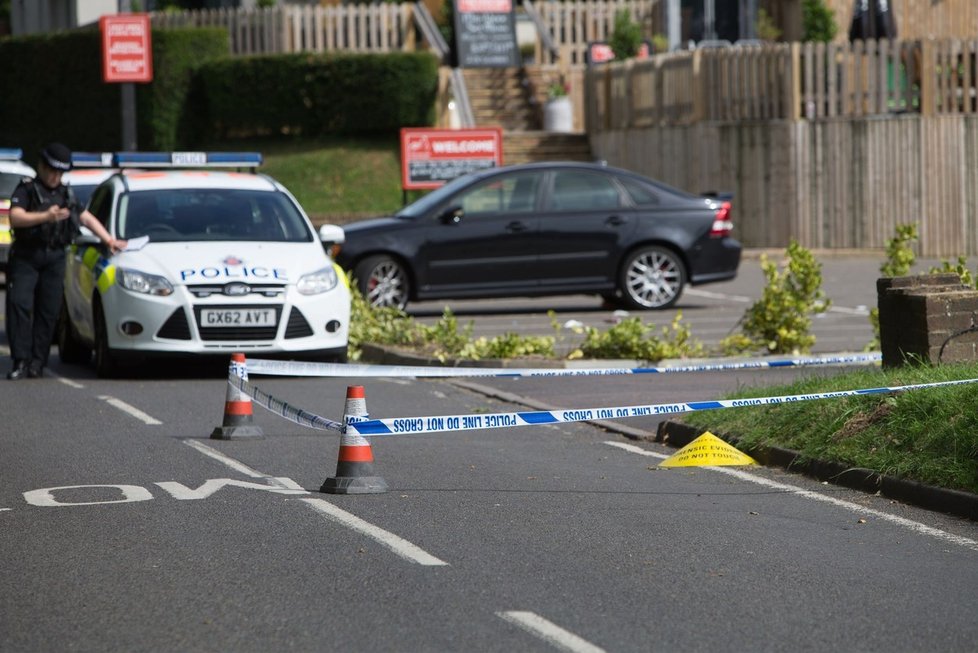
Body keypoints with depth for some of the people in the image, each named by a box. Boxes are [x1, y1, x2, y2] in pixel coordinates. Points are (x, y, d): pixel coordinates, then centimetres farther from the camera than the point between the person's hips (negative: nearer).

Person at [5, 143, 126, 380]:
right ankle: (21, 362, -15)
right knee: (19, 306, -13)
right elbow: (15, 217, -16)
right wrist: (46, 216, -29)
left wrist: (109, 240, 20)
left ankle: (37, 363, 1)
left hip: (54, 260, 4)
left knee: (48, 311, -2)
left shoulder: (66, 194, 19)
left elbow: (87, 218, 29)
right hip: (25, 258, -4)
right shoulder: (26, 190, 1)